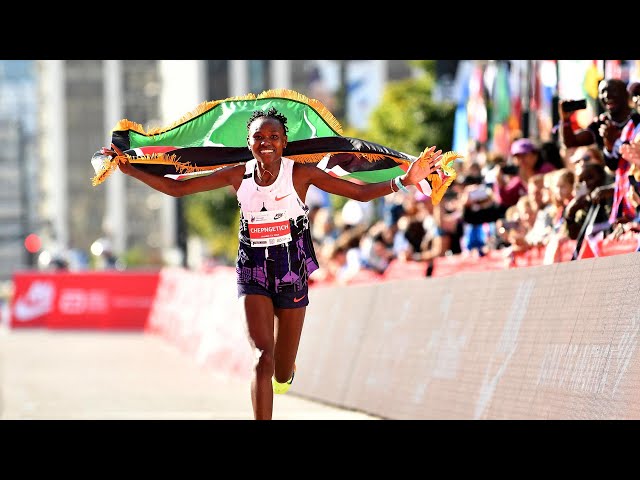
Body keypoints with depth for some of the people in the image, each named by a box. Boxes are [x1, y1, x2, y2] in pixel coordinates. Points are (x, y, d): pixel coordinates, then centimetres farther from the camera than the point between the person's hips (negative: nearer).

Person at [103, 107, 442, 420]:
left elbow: (360, 193, -12)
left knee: (282, 375, 10)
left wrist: (404, 181, -26)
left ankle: (285, 369, 51)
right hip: (253, 274, 0)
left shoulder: (300, 173, -9)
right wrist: (131, 171, -5)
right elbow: (177, 188, 2)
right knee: (262, 358, -18)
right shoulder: (238, 175, -4)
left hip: (292, 274, 0)